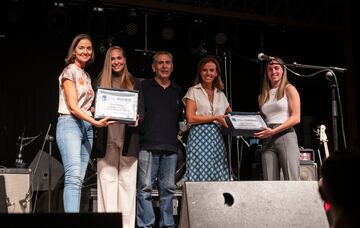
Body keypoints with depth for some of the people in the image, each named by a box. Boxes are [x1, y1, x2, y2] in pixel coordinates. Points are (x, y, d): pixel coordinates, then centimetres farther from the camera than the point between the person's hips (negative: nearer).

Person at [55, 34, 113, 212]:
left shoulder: (86, 76, 21)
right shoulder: (70, 71, -2)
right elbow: (73, 106, -11)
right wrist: (95, 122, -21)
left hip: (87, 126, 8)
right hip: (70, 124, -8)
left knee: (79, 178, 1)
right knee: (73, 177, -19)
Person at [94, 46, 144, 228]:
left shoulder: (134, 83, 14)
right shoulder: (101, 82, 14)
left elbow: (141, 109, 8)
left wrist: (137, 119, -14)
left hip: (128, 139, 0)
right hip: (107, 139, 0)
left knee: (127, 182, -1)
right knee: (107, 181, -2)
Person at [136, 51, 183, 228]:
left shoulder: (177, 91, 18)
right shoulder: (144, 87, 5)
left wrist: (176, 134, 13)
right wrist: (140, 132, -6)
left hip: (170, 147, 4)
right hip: (148, 145, -4)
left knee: (168, 188, 6)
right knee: (145, 188, -5)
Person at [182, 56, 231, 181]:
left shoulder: (221, 95, 20)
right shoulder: (193, 91, 7)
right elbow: (190, 118, -4)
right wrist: (215, 118, -8)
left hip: (217, 138, 4)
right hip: (200, 136, -4)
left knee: (220, 177, -3)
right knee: (200, 176, -11)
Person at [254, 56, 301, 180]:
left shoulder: (289, 89, 6)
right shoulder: (263, 96, 20)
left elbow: (296, 118, -4)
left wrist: (274, 131, -14)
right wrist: (257, 130, 1)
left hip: (286, 136, -4)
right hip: (267, 140, 5)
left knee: (292, 181, -13)